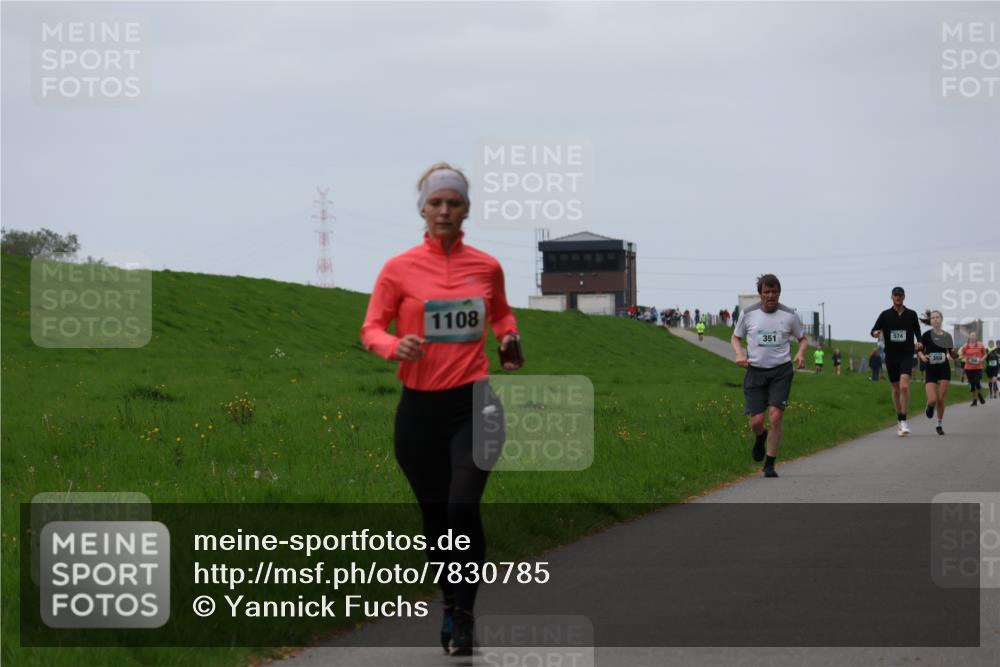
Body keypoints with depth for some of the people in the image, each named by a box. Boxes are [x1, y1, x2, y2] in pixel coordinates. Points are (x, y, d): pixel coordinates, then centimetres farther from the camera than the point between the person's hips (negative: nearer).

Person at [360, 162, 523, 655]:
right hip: (420, 406, 1)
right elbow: (371, 328, 1)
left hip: (473, 402, -1)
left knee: (463, 506, -18)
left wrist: (509, 341, 4)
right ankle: (453, 607, 27)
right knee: (434, 515, 9)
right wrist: (394, 346, -20)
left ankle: (460, 616, -10)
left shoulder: (487, 267, 5)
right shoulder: (399, 269, -1)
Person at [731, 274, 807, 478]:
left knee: (775, 416, -14)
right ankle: (760, 437, 35)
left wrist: (800, 353, -8)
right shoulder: (748, 314, 1)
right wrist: (739, 353, -5)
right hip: (755, 371, 1)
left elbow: (803, 338, 14)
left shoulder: (789, 315, 0)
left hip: (781, 371, -1)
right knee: (756, 421, -5)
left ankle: (770, 465, -2)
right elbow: (736, 337, 15)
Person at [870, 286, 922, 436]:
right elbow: (874, 330, 5)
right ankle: (899, 419, 24)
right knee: (896, 389, 9)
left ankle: (903, 420, -18)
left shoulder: (911, 314, 6)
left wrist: (918, 342, -5)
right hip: (891, 356, 2)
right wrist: (875, 333, -19)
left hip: (906, 355, -2)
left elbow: (917, 331, 16)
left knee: (904, 386, -20)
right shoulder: (885, 314, 5)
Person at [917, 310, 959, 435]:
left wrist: (954, 352, -12)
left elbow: (953, 355, 10)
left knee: (941, 399, -3)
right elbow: (919, 350, 0)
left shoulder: (947, 336, 3)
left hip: (944, 370, 2)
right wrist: (922, 356, -21)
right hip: (930, 370, -2)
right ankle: (930, 407, 25)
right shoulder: (926, 335, -5)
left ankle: (940, 425, 14)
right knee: (932, 399, -13)